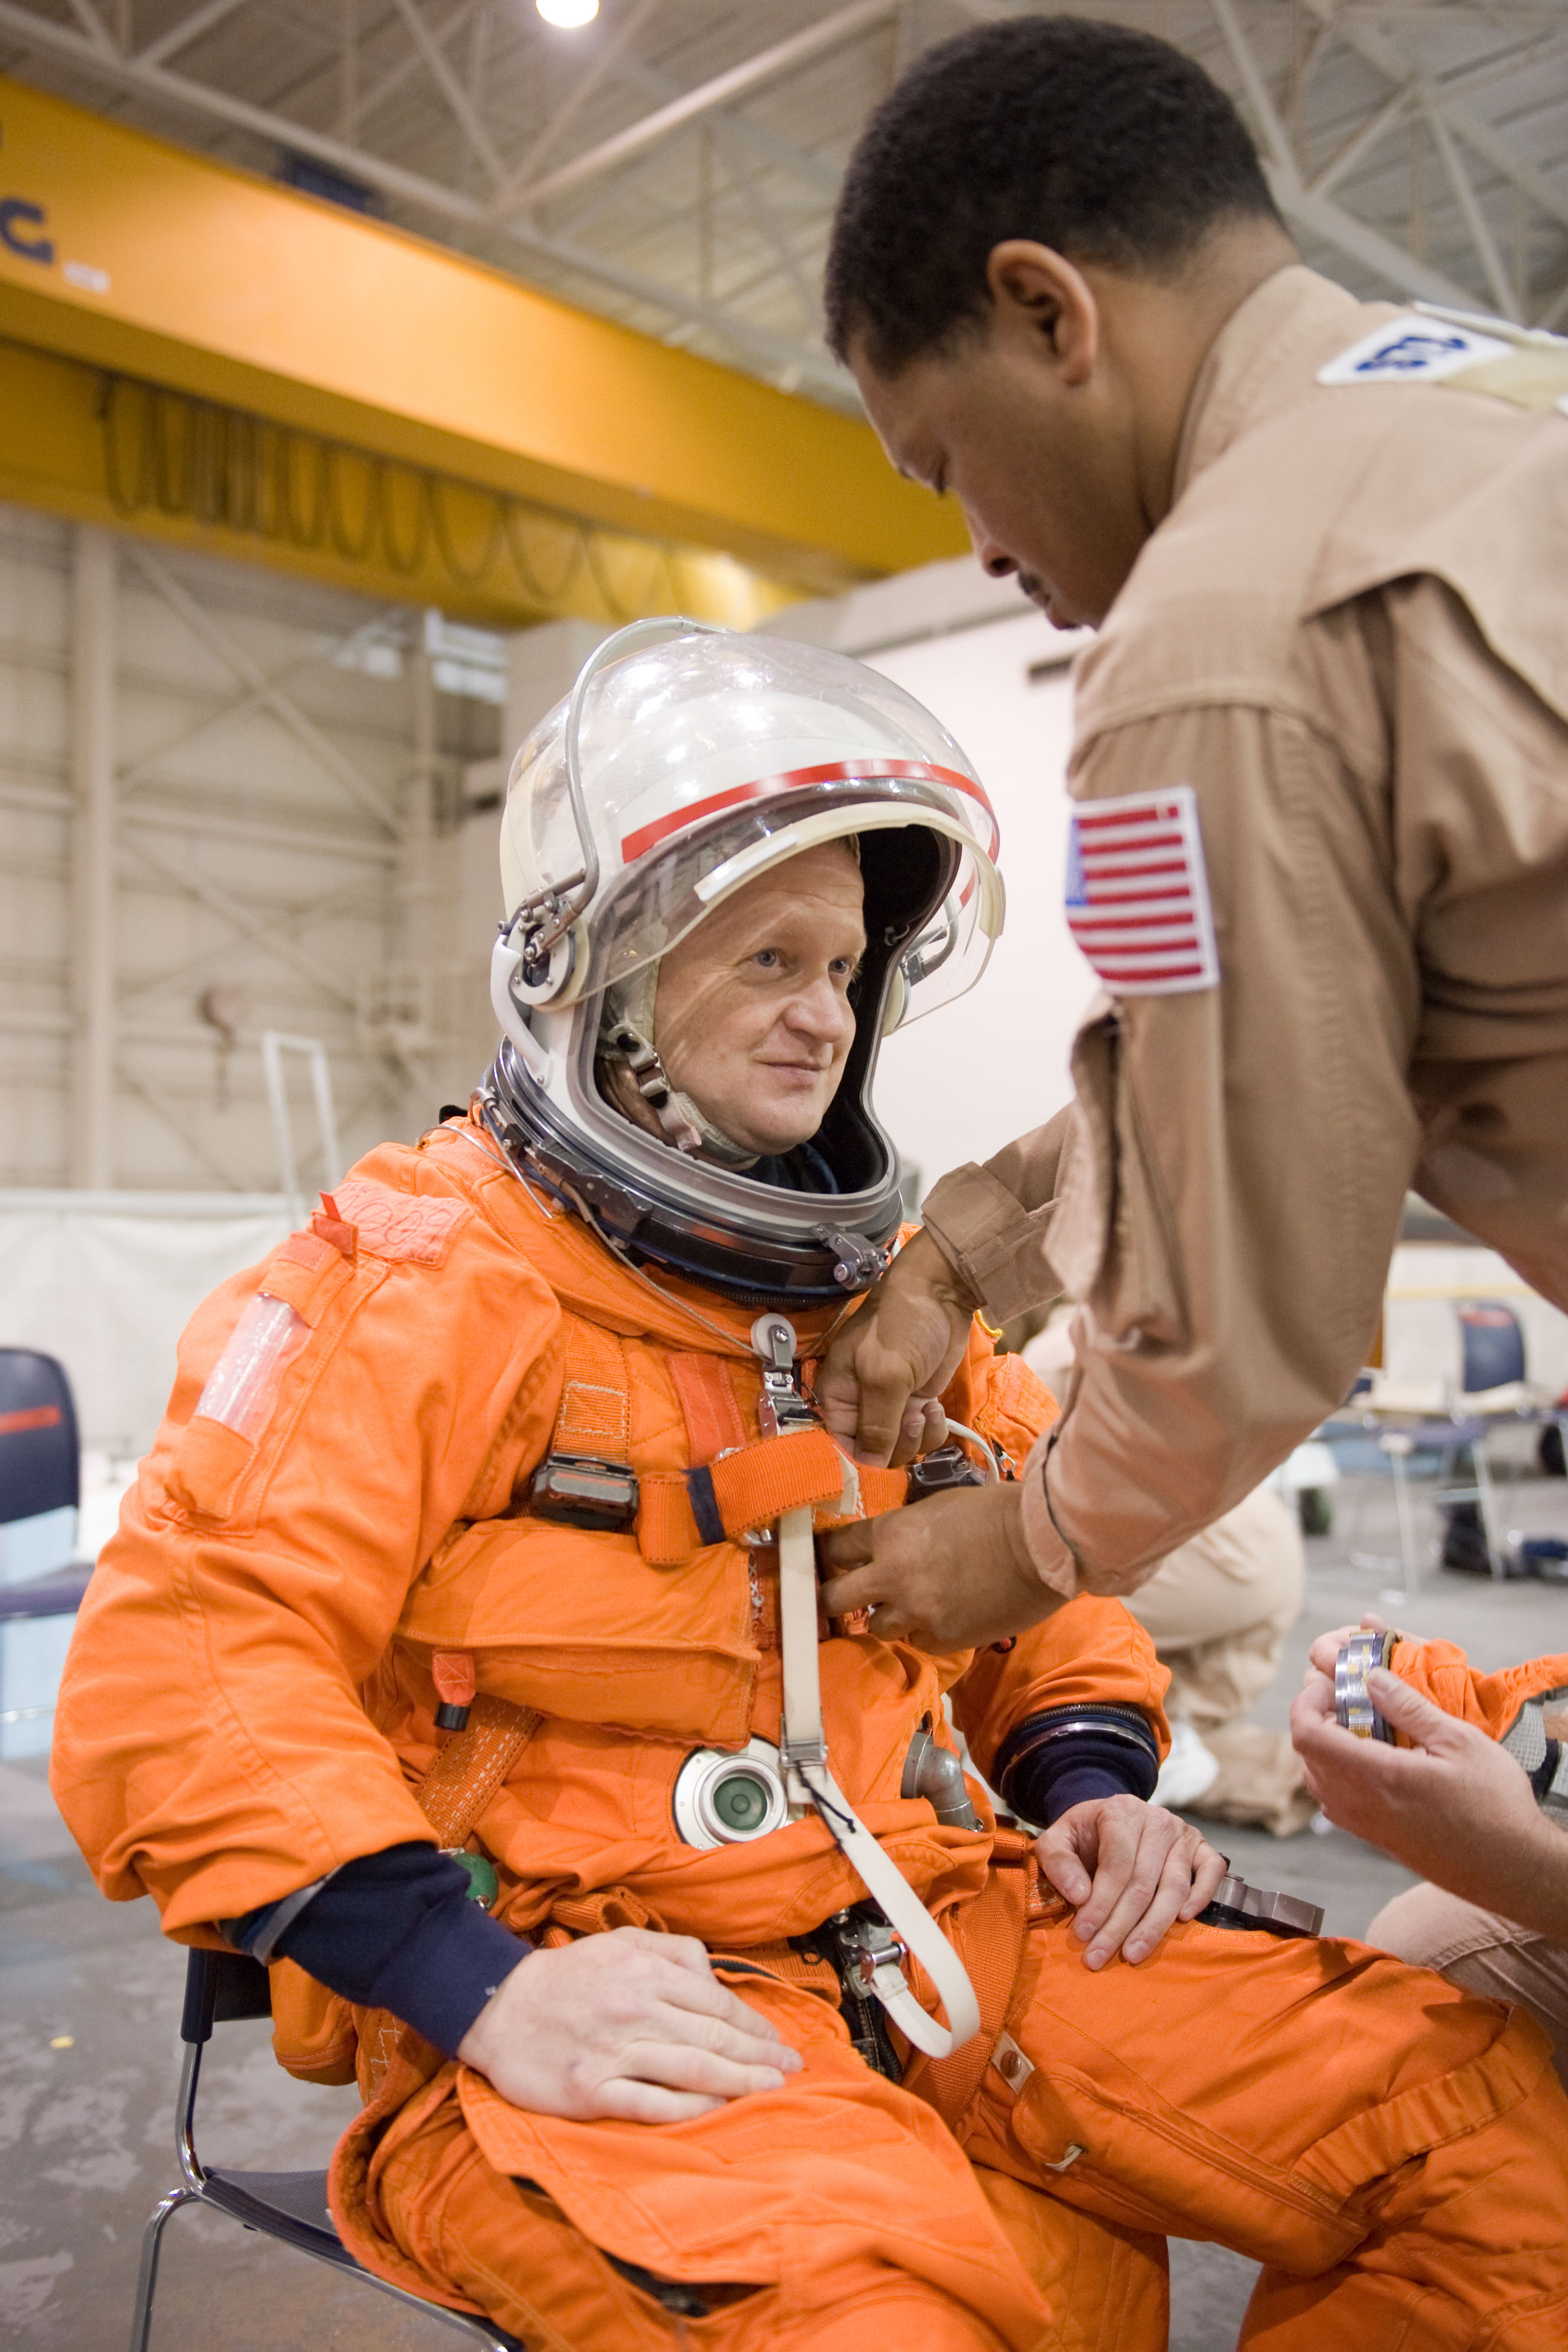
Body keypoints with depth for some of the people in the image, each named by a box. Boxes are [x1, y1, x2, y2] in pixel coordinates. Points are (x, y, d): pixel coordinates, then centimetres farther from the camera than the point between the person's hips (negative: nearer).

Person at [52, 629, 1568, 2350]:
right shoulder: (424, 1281, -8)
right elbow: (178, 1674, -15)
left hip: (932, 1933, 7)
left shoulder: (883, 1292, 15)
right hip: (588, 2003, -6)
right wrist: (484, 1990, -22)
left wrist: (1087, 1778, 8)